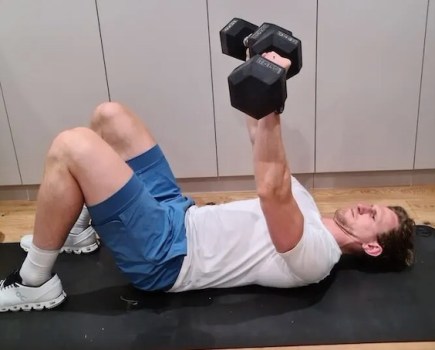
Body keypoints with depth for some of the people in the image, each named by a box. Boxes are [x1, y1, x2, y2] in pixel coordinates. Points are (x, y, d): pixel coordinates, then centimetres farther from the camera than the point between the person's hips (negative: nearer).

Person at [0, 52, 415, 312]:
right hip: (176, 214, 9)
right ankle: (77, 231, 22)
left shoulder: (314, 257, -14)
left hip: (160, 254, -9)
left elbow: (271, 191, -33)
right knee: (109, 115, 8)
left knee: (72, 146, -26)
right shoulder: (305, 208, 14)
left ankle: (34, 282, -4)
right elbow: (261, 142, 17)